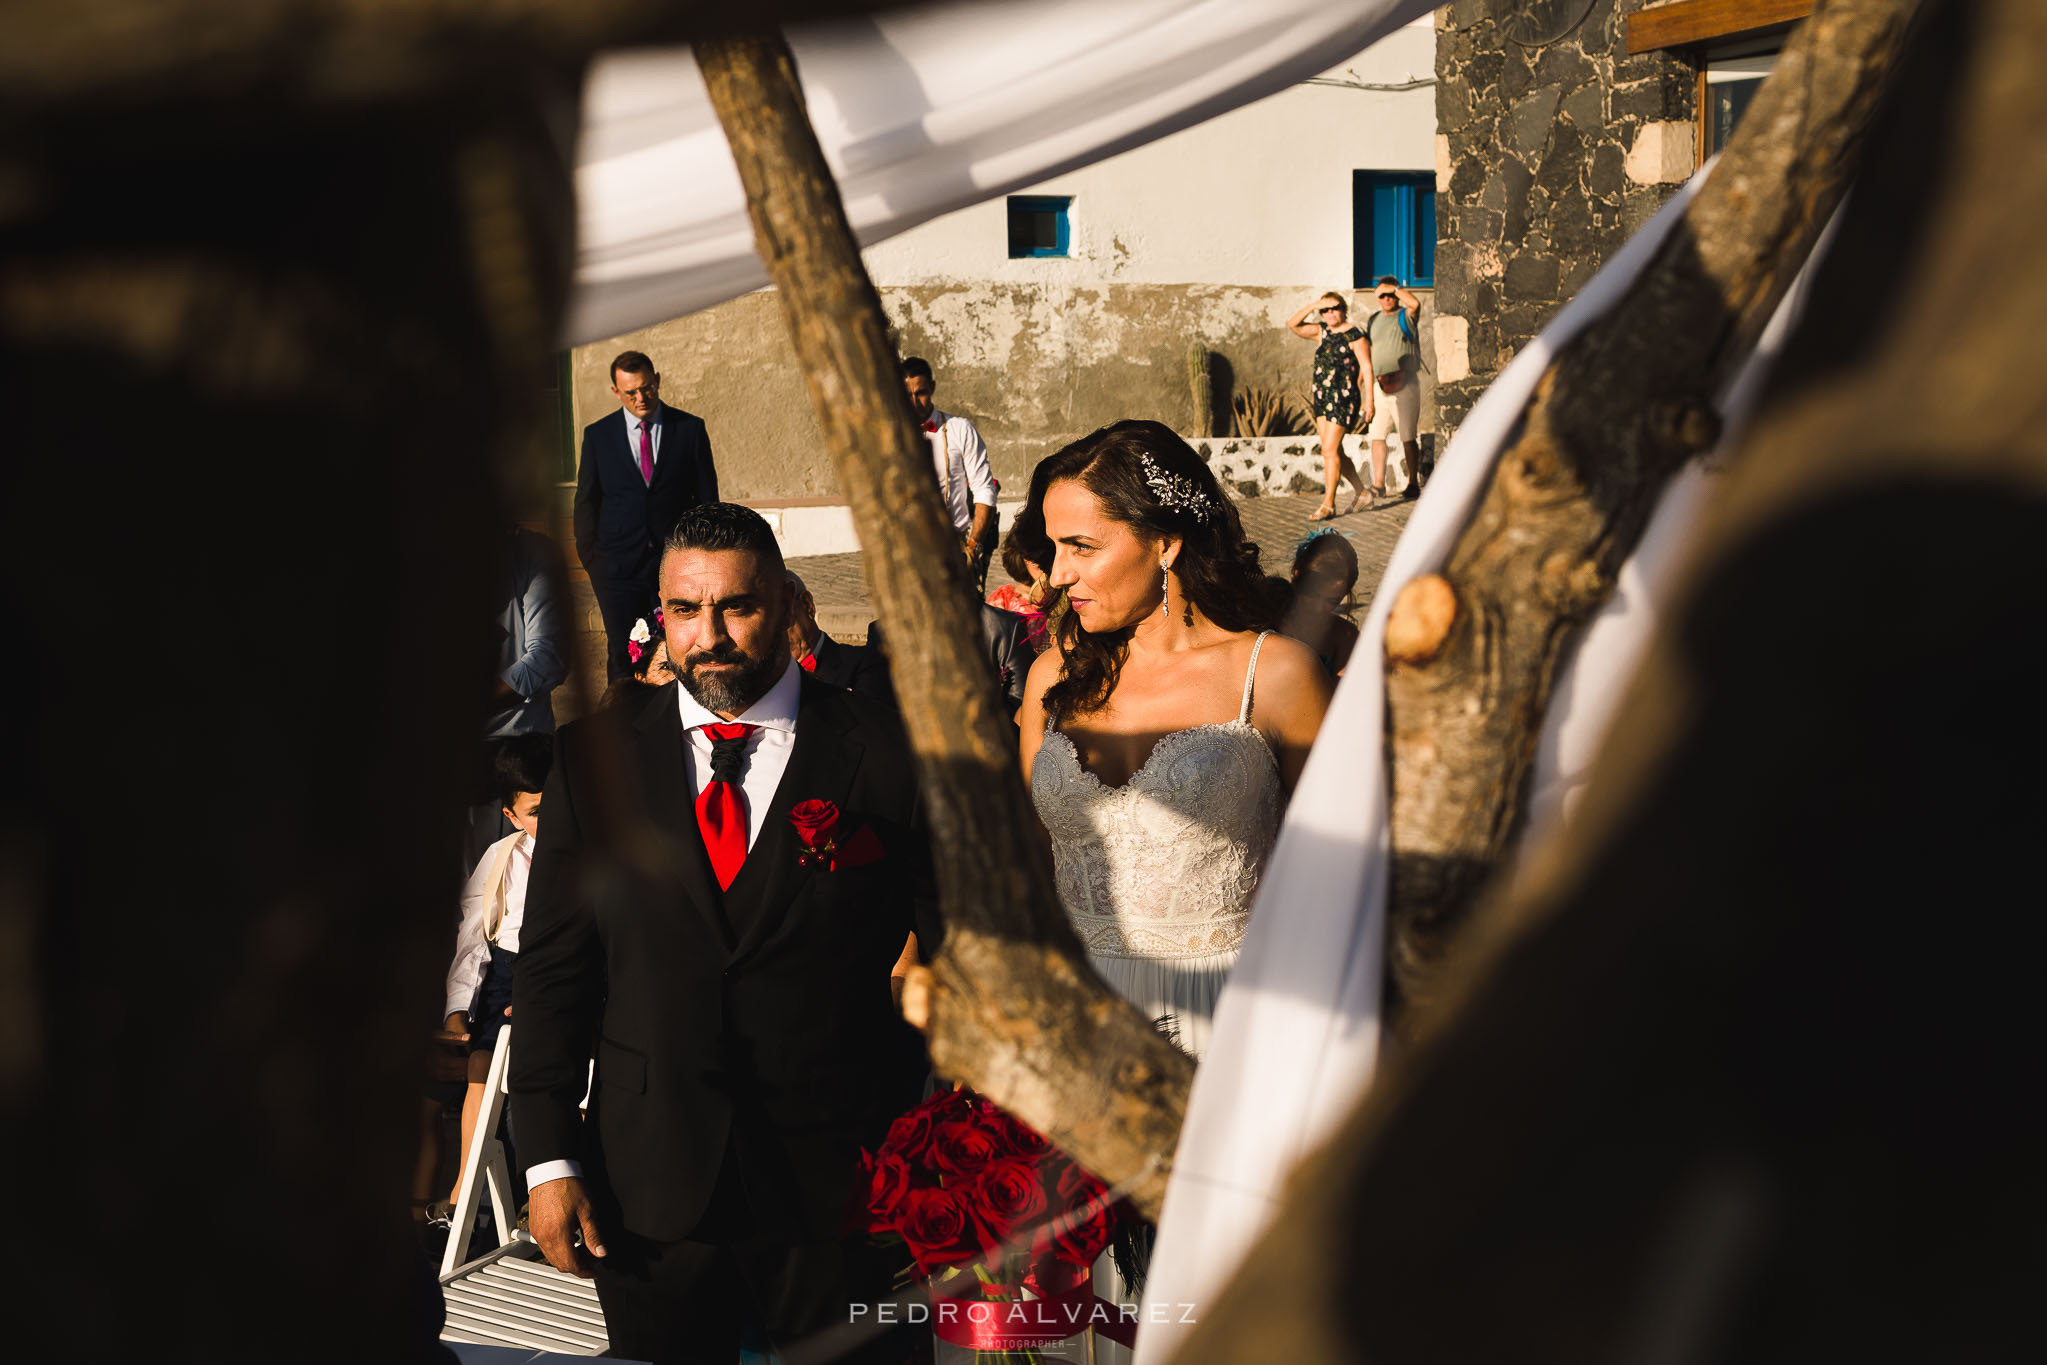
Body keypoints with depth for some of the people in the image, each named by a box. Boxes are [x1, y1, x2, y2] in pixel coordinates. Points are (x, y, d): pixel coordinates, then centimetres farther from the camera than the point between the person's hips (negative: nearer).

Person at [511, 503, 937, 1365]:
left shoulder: (887, 756, -3)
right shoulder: (596, 759, 4)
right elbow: (552, 965, 5)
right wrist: (550, 1158, -1)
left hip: (837, 1188, -2)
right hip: (646, 1187, 2)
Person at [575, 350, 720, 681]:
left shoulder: (690, 429, 4)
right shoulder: (597, 435, 5)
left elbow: (707, 497, 7)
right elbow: (586, 502, 10)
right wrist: (591, 559, 4)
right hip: (618, 566, 1)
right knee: (622, 656, 1)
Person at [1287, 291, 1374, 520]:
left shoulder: (1354, 336, -6)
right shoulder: (1323, 332, 13)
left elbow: (1366, 368, -8)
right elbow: (1293, 324, 8)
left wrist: (1368, 400, -13)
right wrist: (1311, 306, -5)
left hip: (1343, 397, -8)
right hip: (1322, 397, 8)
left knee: (1329, 450, -12)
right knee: (1334, 451, 10)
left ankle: (1328, 505, -9)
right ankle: (1360, 491, 26)